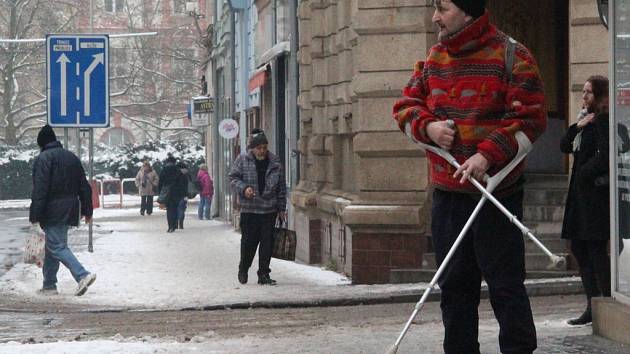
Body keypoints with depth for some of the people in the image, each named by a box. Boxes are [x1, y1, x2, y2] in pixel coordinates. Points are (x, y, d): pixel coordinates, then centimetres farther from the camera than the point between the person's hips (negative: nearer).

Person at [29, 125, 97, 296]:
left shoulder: (44, 158, -10)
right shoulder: (72, 157, 15)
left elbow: (39, 189, -18)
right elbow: (84, 187, 17)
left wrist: (35, 215, -17)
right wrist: (87, 210, 20)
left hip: (53, 210, -8)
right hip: (70, 210, 8)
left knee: (57, 247, -9)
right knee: (53, 245, 16)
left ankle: (83, 275, -24)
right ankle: (49, 285, 20)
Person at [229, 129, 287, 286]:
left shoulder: (275, 162, 7)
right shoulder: (242, 160, 0)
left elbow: (281, 187, 10)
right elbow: (233, 177, 3)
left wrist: (282, 208, 8)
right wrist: (244, 188, -16)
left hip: (269, 210, 2)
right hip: (249, 209, -2)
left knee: (267, 242, -1)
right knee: (248, 240, 3)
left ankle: (264, 274, 6)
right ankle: (243, 269, 25)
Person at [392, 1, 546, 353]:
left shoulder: (511, 56, -7)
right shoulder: (434, 59, 12)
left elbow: (531, 117, -12)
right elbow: (406, 106, 16)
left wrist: (488, 155, -21)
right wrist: (427, 127, -7)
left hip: (497, 191, -6)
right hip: (447, 192, 6)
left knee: (505, 282, -4)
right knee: (455, 284, 11)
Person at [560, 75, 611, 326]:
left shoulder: (603, 121, -10)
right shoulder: (587, 120, 18)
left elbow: (605, 155, -20)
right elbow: (564, 146, 13)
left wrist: (585, 173, -9)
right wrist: (577, 127, -3)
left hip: (596, 193, -9)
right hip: (580, 193, 9)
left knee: (596, 249, -8)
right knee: (578, 247, 8)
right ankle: (593, 306, 12)